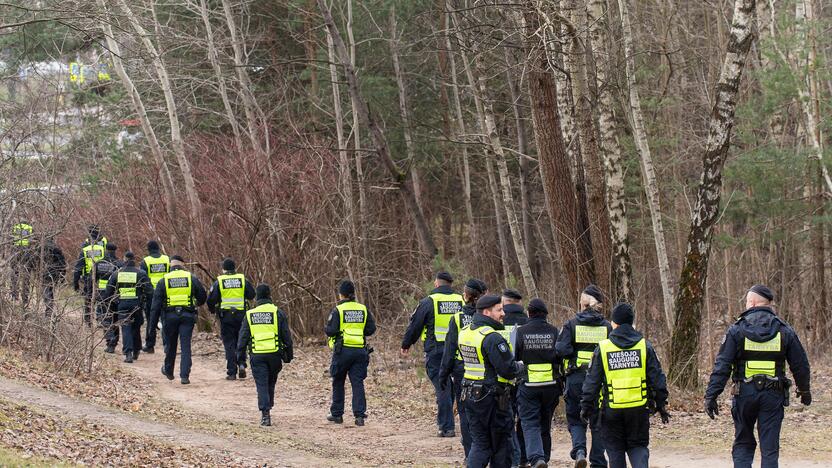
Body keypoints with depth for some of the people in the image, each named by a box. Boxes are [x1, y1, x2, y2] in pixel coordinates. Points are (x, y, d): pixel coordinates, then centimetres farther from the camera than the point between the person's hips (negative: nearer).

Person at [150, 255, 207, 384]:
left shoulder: (163, 280, 1)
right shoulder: (191, 278, 1)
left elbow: (156, 302, -1)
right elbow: (202, 296, 8)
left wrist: (153, 320, 3)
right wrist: (197, 303, 31)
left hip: (170, 316, 1)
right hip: (187, 315, 0)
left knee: (170, 344, 17)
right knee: (186, 346, -1)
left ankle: (168, 371, 34)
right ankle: (184, 376, -8)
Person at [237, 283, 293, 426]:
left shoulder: (249, 315, 4)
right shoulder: (278, 313, 0)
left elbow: (243, 337, 5)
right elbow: (286, 336, 0)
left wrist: (240, 356, 12)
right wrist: (289, 355, 8)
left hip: (257, 355, 0)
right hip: (274, 354, 0)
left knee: (262, 385, 0)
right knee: (271, 383, 18)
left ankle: (265, 414, -10)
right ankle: (268, 408, 25)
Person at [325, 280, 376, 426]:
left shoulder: (338, 310, -8)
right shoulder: (363, 309, 5)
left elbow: (331, 331, -13)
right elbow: (371, 329, 5)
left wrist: (326, 330, 9)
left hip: (343, 350, -3)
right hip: (360, 350, 3)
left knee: (338, 383, 12)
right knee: (358, 382, 2)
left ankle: (337, 414, 18)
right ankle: (360, 415, -8)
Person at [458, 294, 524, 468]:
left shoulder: (464, 333, 7)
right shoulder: (492, 338, -20)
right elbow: (508, 370, -21)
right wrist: (520, 366, 1)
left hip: (470, 395, 7)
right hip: (492, 398, -7)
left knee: (479, 442, 12)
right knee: (501, 444, 8)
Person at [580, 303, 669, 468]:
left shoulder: (602, 348, -3)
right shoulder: (644, 346, 1)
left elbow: (592, 382, -1)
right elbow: (658, 379, 2)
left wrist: (586, 407, 7)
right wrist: (661, 405, 10)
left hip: (612, 409, -1)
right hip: (639, 408, 1)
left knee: (615, 450, 11)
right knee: (638, 445, 12)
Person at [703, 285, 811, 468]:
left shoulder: (737, 330, -3)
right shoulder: (785, 331, 3)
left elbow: (722, 366, -8)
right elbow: (800, 365, 8)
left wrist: (711, 395, -6)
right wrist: (804, 391, 23)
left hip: (745, 393, -1)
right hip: (774, 396, 1)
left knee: (743, 444, 12)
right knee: (770, 447, 4)